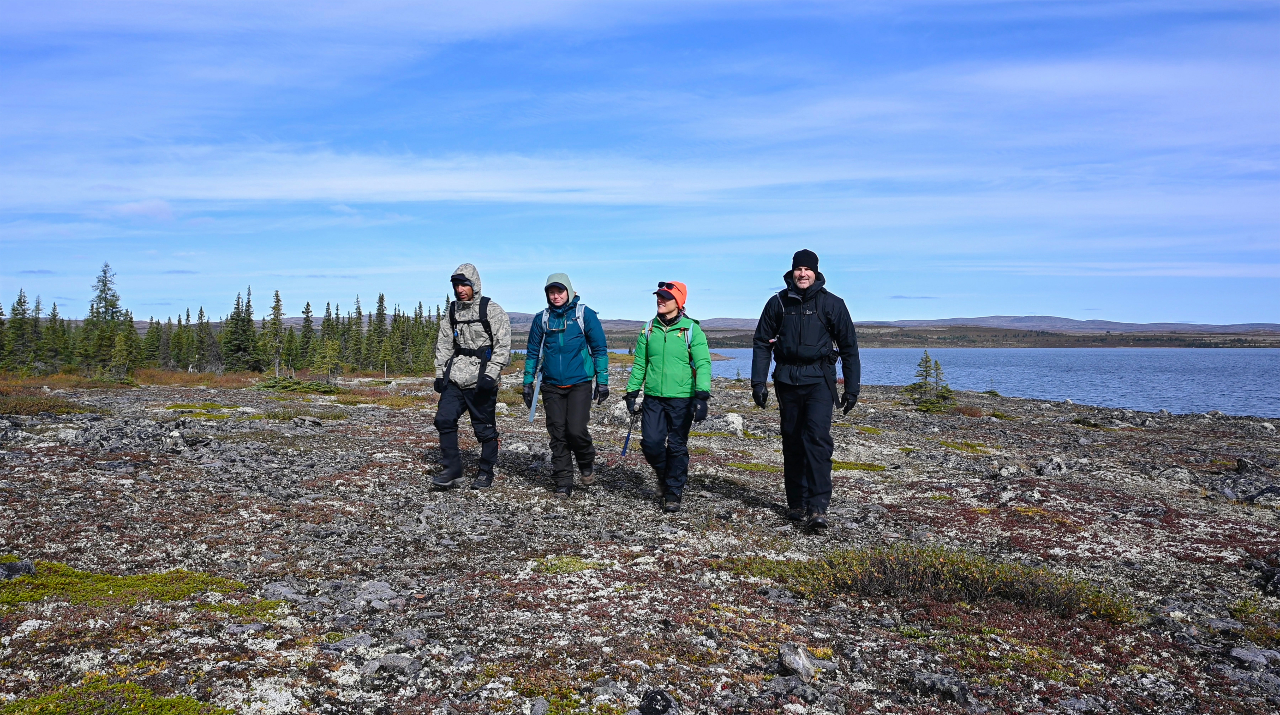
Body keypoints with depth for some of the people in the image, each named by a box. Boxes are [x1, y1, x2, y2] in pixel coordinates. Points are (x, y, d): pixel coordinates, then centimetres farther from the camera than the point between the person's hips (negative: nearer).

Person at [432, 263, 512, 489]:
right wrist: (440, 374, 9)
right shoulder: (452, 311, 12)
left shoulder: (492, 311, -6)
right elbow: (444, 345, 17)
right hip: (455, 376, 5)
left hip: (482, 379, -5)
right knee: (444, 419, -5)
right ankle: (452, 470, 5)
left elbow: (503, 346, -10)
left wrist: (490, 375, -18)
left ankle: (486, 474, 15)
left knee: (485, 428, 2)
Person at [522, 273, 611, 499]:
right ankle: (563, 483, 13)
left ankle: (587, 464, 18)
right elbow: (533, 352, 16)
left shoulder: (585, 314, -1)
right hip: (552, 386, 3)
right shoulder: (542, 319, 7)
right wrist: (528, 383, 12)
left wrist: (602, 381, -2)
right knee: (557, 435, 3)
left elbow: (600, 349, 2)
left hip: (579, 384, -3)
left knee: (576, 430, -13)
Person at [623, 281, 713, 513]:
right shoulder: (648, 329, 8)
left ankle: (673, 492, 16)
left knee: (677, 446, 3)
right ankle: (664, 475, 27)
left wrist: (701, 396, -19)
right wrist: (631, 392, 11)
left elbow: (703, 364, -9)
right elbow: (639, 364, 14)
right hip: (653, 398, 3)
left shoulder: (691, 330, -4)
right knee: (651, 443, -2)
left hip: (681, 398, -3)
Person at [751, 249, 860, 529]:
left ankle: (818, 506, -17)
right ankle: (796, 503, 20)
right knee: (792, 441, 8)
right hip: (787, 379, 3)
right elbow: (761, 343, 10)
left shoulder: (832, 304, 0)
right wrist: (758, 382, 2)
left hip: (819, 379, -3)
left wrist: (852, 388, 2)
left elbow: (849, 347, 5)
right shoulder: (778, 303, 5)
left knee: (817, 438, -17)